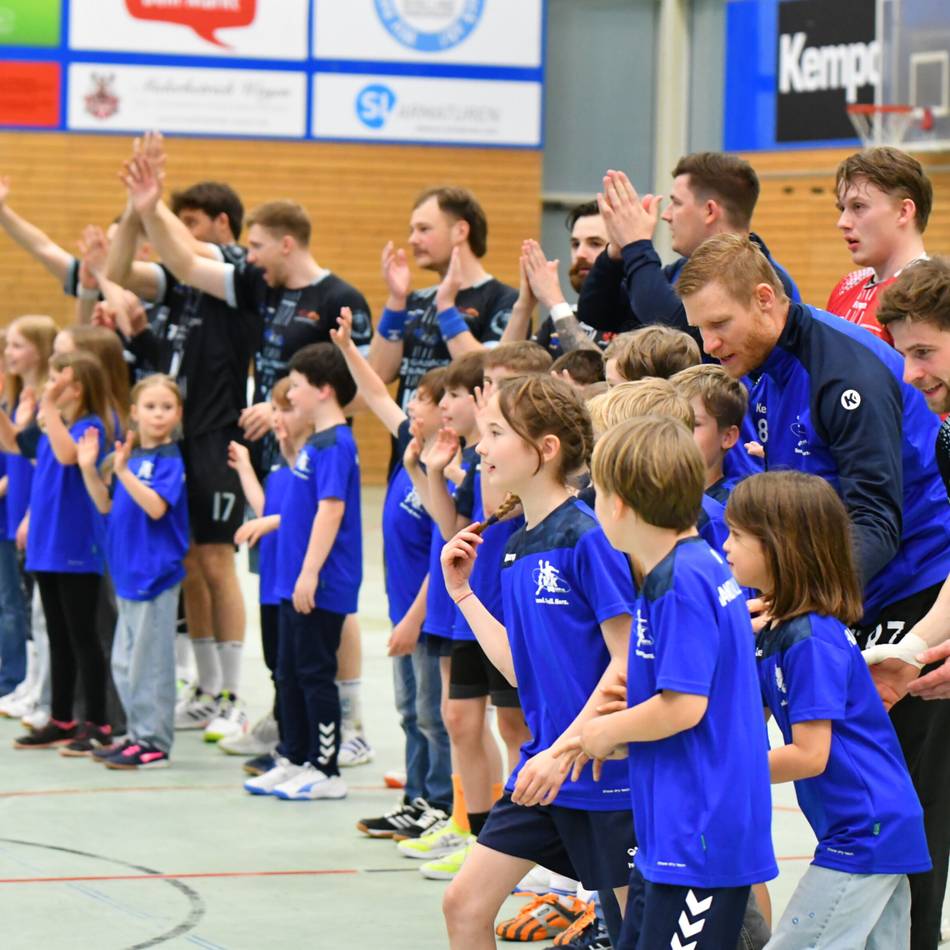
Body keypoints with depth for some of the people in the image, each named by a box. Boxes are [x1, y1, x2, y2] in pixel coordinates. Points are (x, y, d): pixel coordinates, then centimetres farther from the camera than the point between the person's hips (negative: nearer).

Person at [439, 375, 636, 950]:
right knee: (465, 903, 5)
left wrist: (564, 751, -21)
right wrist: (463, 593, 12)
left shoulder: (589, 537, -15)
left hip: (606, 767, -8)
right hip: (544, 762, 8)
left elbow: (627, 661, -17)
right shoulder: (517, 546, 10)